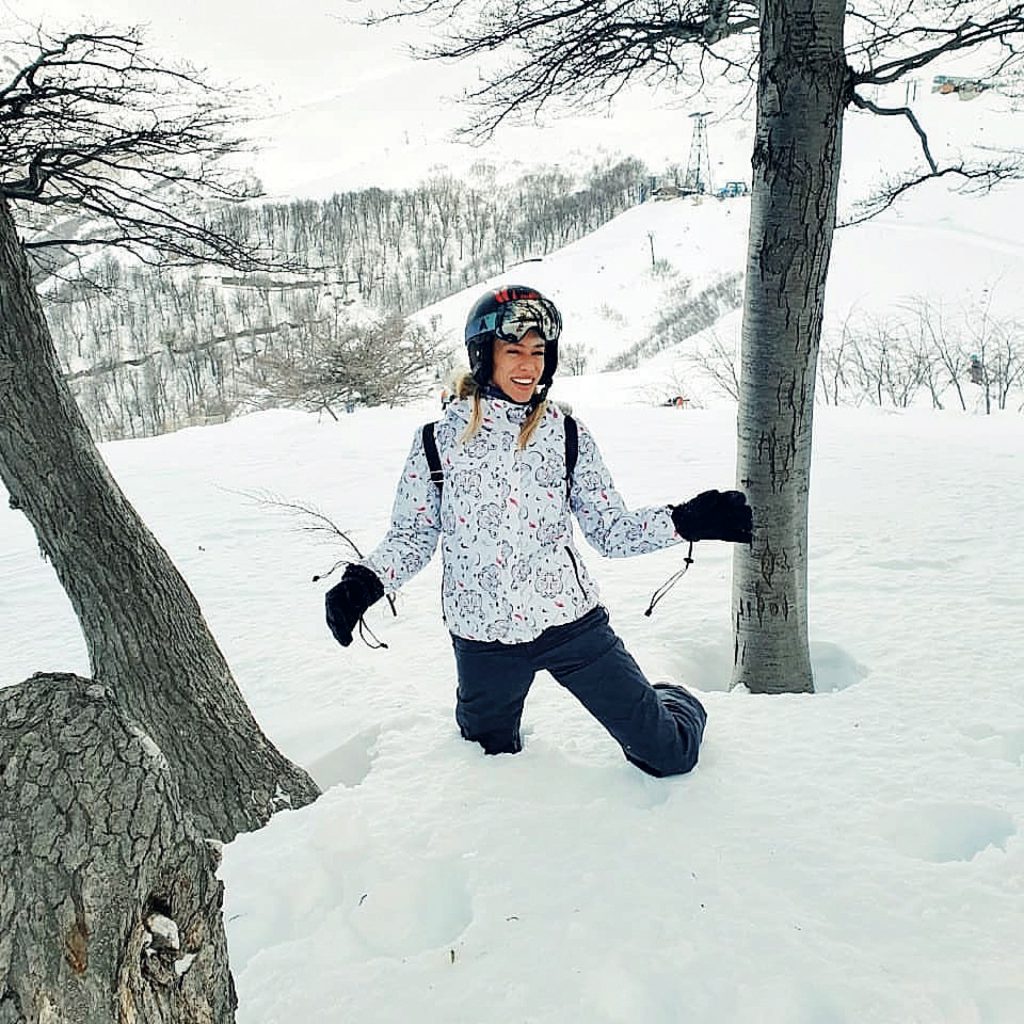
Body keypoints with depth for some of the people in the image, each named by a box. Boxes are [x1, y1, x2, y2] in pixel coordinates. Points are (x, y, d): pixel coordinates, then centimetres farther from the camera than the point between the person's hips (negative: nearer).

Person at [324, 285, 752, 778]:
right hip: (484, 639, 0)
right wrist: (364, 581, -15)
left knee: (670, 755, 6)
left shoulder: (565, 433, -2)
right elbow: (411, 535, 3)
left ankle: (674, 703, 40)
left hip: (572, 621, 0)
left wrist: (684, 521, -15)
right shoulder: (440, 439, -3)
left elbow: (610, 530, 0)